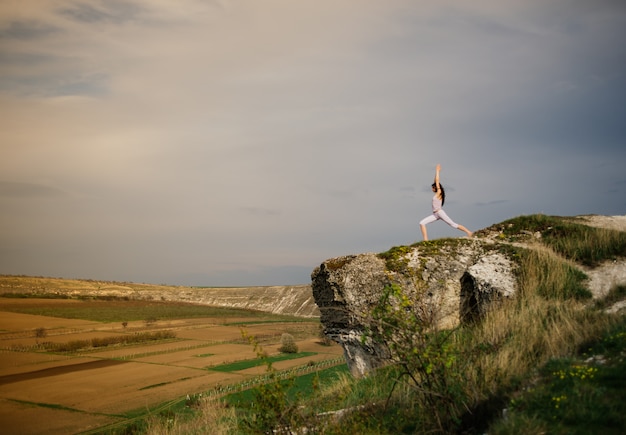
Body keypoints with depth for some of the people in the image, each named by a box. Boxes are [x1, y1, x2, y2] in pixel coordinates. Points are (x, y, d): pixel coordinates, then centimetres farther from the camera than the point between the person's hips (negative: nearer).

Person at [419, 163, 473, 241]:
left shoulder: (439, 192, -3)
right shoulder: (436, 193, 17)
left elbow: (437, 181, -3)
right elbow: (436, 181, 23)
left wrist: (437, 170, 3)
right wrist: (436, 171, 24)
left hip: (440, 212, -8)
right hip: (435, 214, 8)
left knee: (453, 224, -7)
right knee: (422, 223, -6)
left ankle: (469, 232, 0)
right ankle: (425, 240, -14)